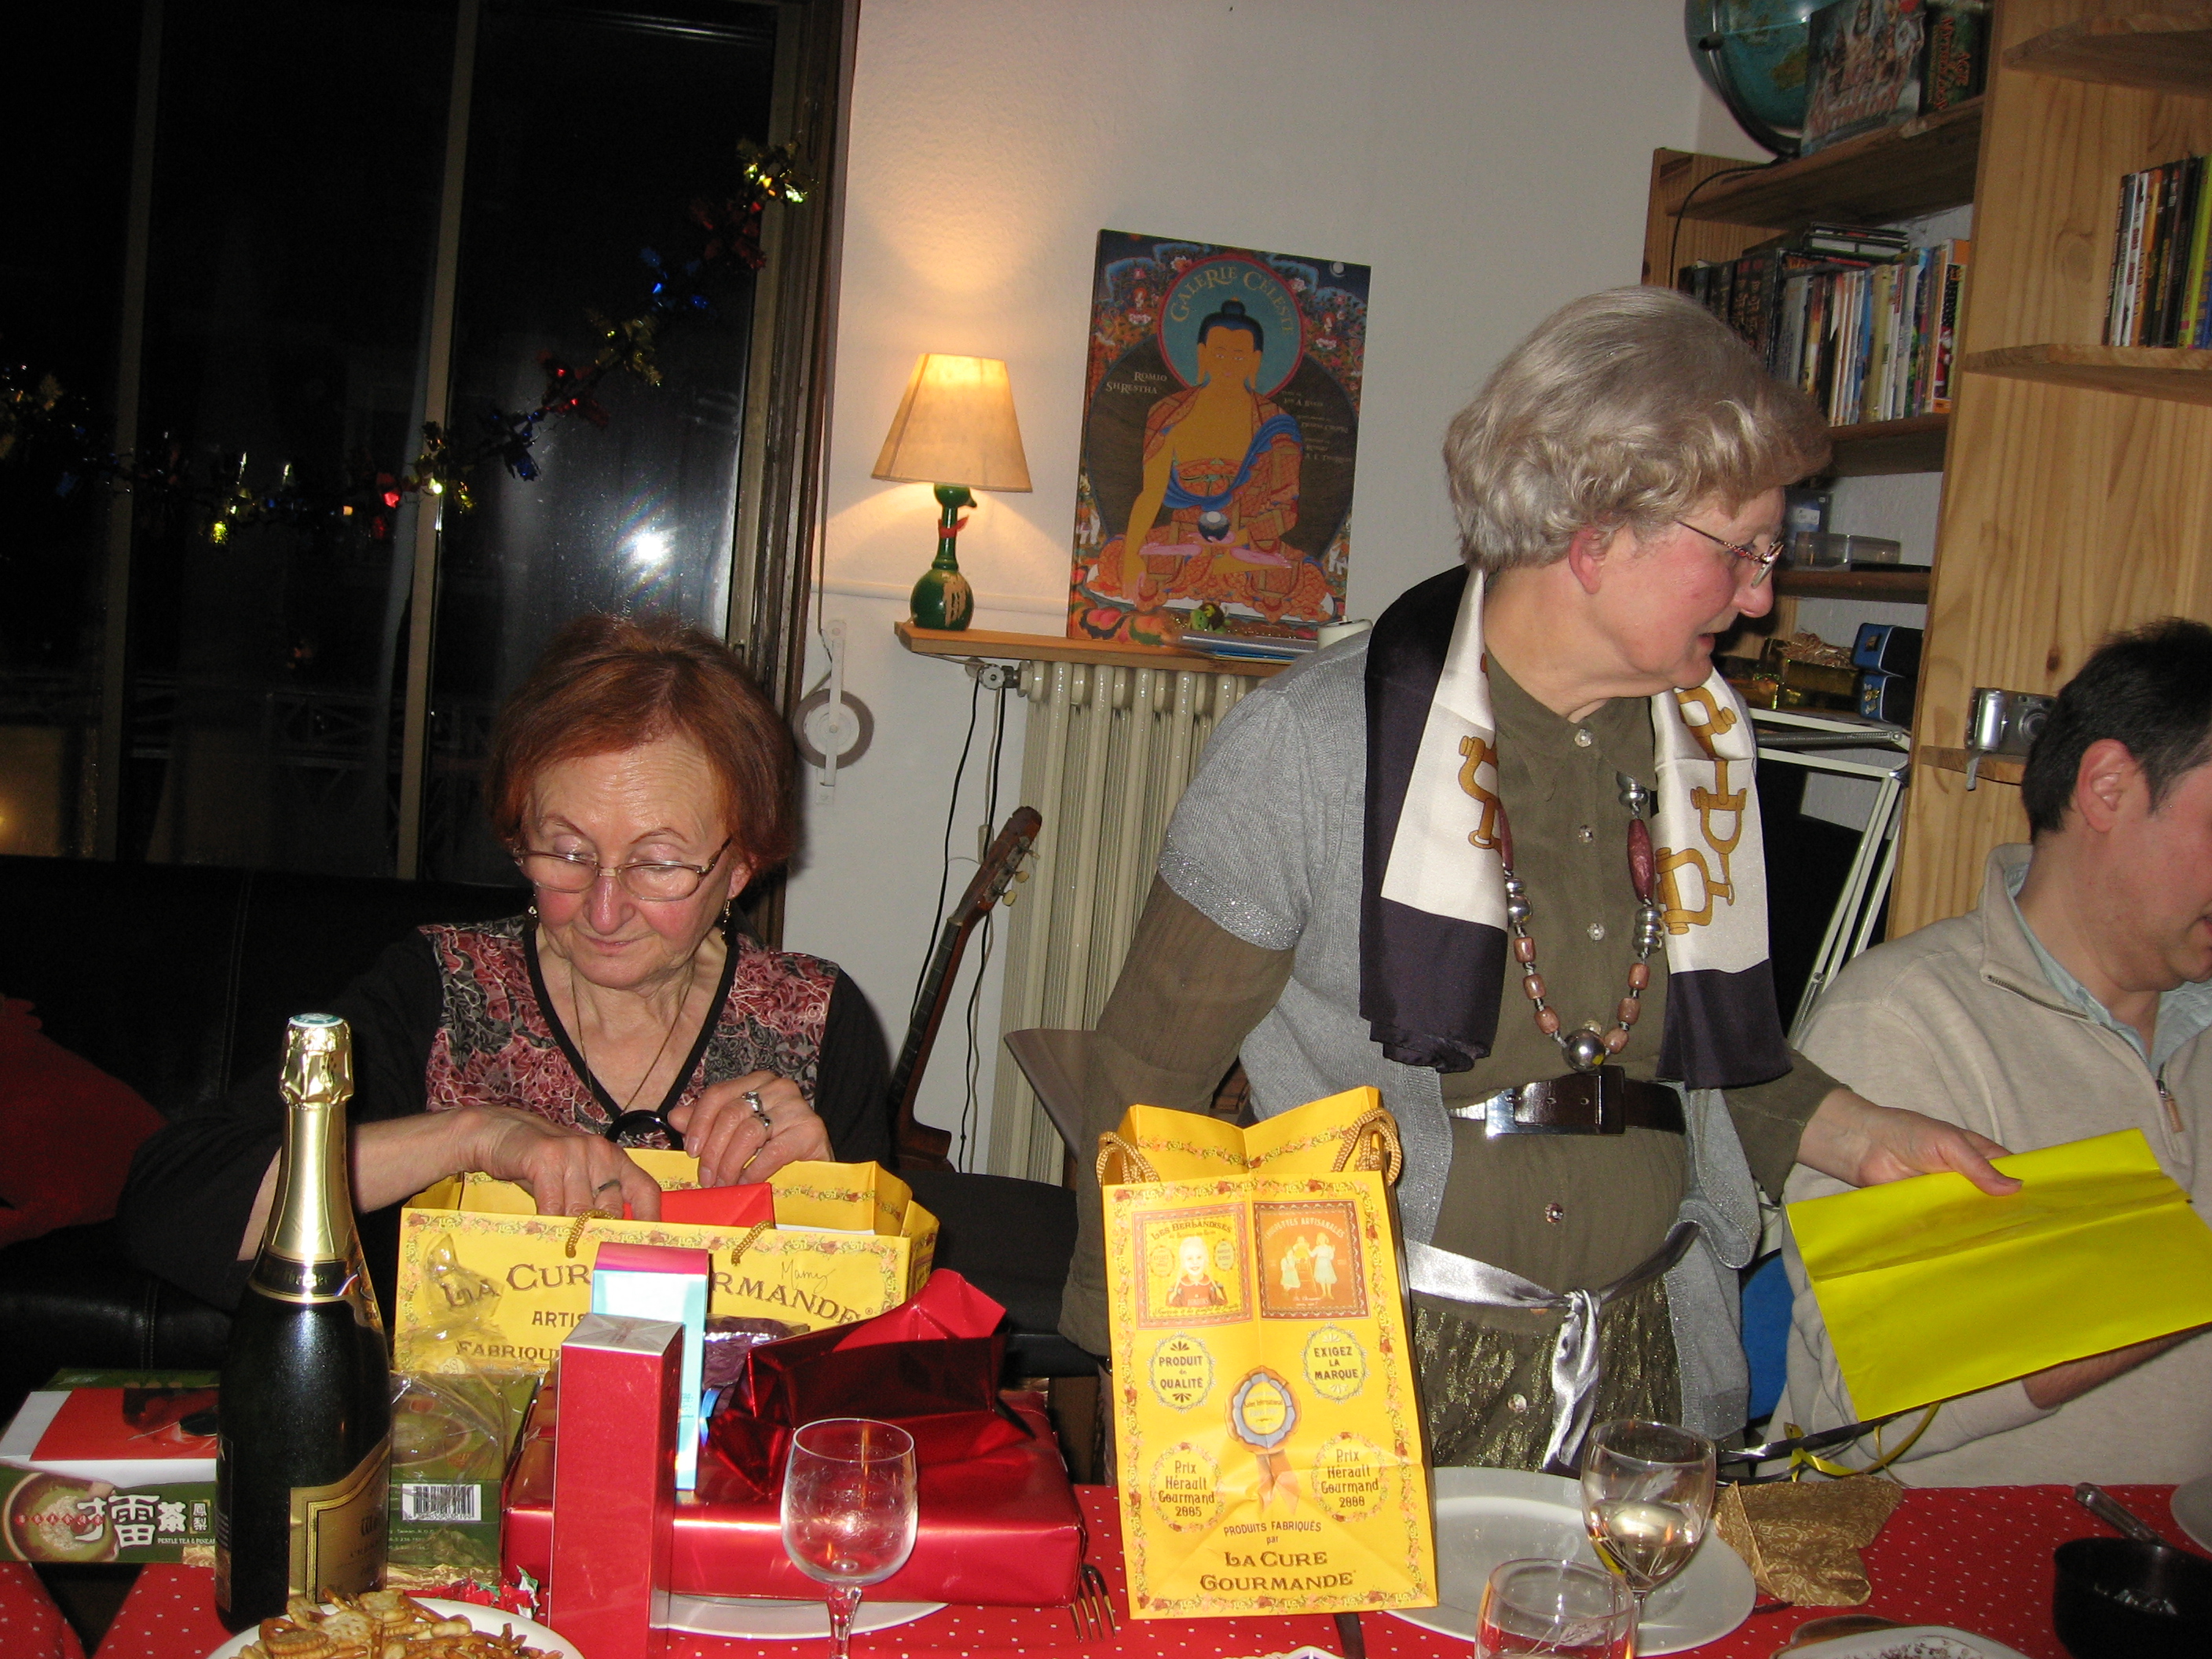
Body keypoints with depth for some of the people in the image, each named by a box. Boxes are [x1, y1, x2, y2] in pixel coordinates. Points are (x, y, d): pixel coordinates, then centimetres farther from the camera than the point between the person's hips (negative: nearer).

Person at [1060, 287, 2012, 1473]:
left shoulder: (1700, 750, 6)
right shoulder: (1314, 742, -12)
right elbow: (1148, 1072, -7)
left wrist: (1860, 1137, 6)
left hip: (1637, 1368, 5)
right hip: (1369, 1375, -5)